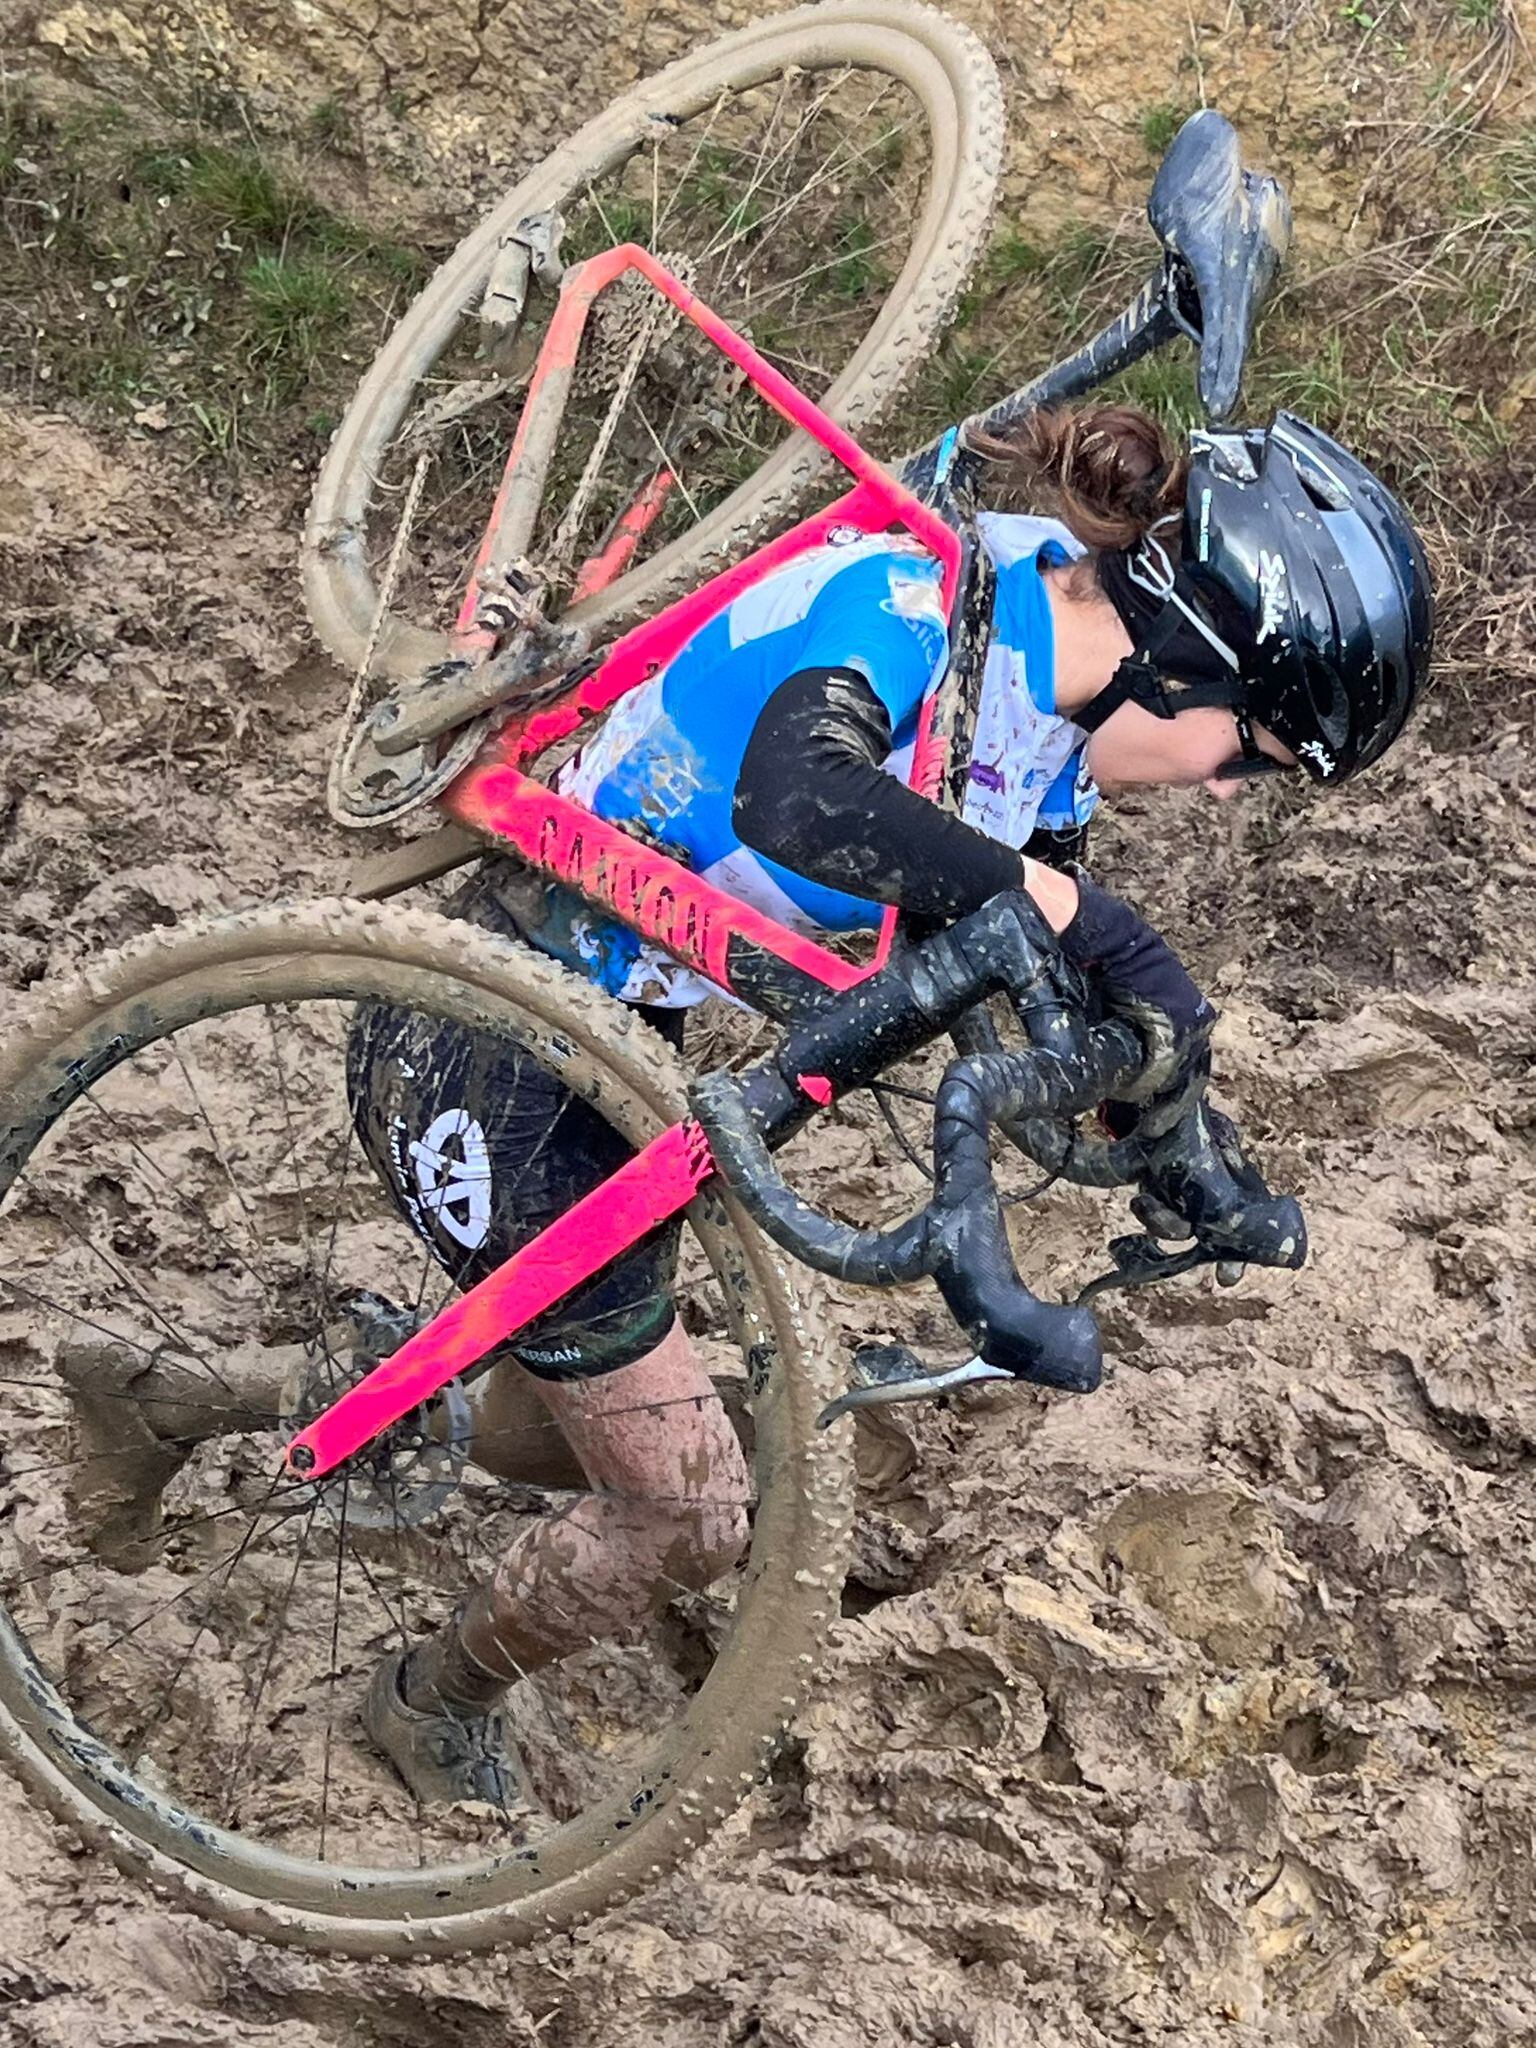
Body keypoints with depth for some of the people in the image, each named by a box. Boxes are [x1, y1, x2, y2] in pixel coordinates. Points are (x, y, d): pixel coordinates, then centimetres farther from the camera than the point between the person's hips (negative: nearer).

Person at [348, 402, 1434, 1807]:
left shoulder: (1046, 718, 0)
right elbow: (801, 801, -48)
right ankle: (438, 1709, 30)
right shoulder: (909, 601, -27)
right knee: (689, 1515, 5)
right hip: (490, 1069, -8)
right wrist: (1033, 892, -38)